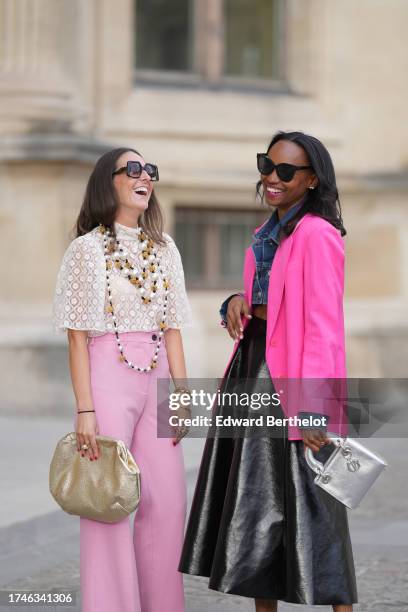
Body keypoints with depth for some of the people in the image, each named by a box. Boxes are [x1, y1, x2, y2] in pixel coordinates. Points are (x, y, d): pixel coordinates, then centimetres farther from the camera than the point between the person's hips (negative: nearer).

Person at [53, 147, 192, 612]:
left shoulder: (163, 249, 11)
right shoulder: (87, 248, -2)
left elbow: (172, 330, 12)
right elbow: (78, 338, -5)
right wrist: (84, 410, -11)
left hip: (155, 378, 5)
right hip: (108, 377, -5)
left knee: (167, 503, 4)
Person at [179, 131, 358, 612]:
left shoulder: (316, 235, -15)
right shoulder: (271, 233, 13)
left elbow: (323, 326, -20)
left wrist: (311, 407, -25)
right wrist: (238, 303, -1)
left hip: (291, 378, -9)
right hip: (253, 369, 9)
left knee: (303, 502, -5)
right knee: (255, 501, 12)